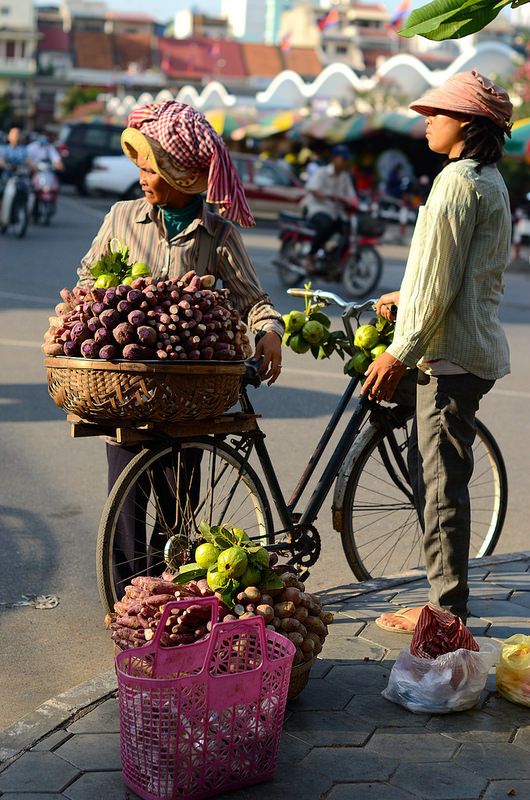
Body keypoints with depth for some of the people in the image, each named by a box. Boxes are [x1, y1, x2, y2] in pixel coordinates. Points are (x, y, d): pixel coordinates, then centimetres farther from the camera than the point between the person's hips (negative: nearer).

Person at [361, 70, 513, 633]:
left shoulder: (459, 180, -14)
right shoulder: (490, 180, 17)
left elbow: (439, 280, -18)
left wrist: (399, 353, -15)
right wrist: (405, 297, 28)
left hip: (452, 353, -10)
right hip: (472, 347, 10)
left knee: (441, 479, -4)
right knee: (427, 467, 16)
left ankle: (447, 608, 4)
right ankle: (444, 594, 23)